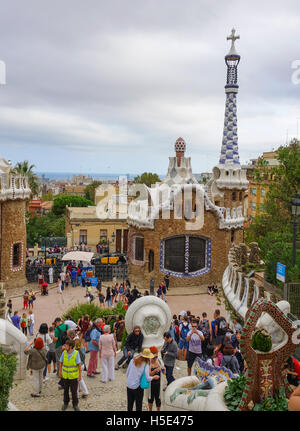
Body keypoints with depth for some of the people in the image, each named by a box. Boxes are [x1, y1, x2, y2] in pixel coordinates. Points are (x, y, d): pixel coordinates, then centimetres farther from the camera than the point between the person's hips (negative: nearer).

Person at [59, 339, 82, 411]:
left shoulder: (76, 353, -20)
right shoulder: (64, 352, -11)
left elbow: (79, 364, -15)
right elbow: (61, 362, 2)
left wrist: (80, 375, -13)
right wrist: (60, 371, 7)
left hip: (74, 375, -3)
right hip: (65, 375, 3)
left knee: (74, 391, 5)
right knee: (66, 390, 14)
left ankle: (75, 404, 23)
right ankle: (66, 403, 34)